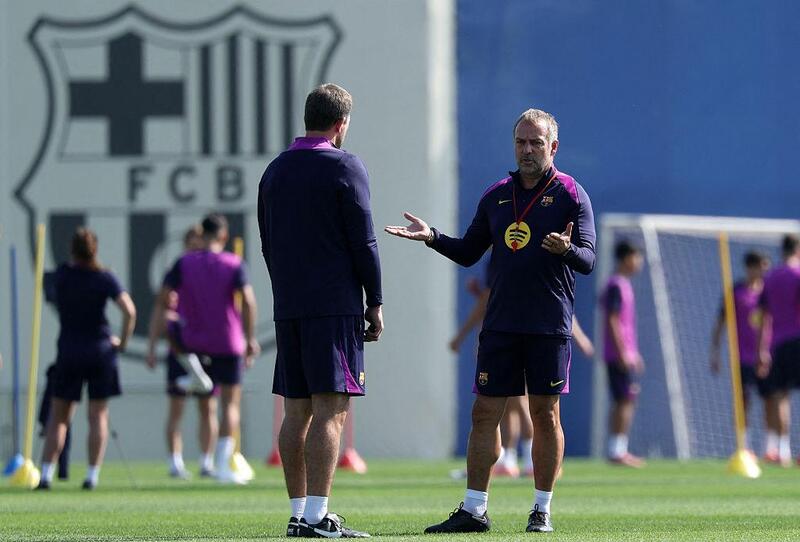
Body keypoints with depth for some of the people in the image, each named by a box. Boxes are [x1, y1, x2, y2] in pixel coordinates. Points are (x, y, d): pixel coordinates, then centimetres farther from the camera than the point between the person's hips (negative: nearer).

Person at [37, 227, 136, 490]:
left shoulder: (61, 275, -1)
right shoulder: (105, 278, -8)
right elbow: (129, 312, -16)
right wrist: (123, 341, -2)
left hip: (68, 351, 1)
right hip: (100, 350, -1)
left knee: (58, 416, 8)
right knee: (98, 416, 5)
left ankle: (46, 474, 1)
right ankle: (92, 475, 0)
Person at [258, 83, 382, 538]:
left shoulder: (275, 171, 13)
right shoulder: (344, 166, -6)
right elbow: (364, 241, -8)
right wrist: (375, 303, -1)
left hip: (288, 308, 6)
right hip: (335, 307, -6)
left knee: (297, 411, 8)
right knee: (331, 411, -8)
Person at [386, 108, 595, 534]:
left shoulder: (570, 194, -1)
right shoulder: (496, 196, 12)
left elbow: (588, 259, -8)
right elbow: (469, 253, 18)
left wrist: (567, 249, -29)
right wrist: (433, 238, 2)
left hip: (549, 325, -4)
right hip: (500, 323, 4)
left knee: (545, 415, 1)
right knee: (484, 412, 0)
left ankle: (542, 510, 10)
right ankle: (473, 510, 3)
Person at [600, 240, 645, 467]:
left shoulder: (623, 285, 17)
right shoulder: (616, 286, -13)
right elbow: (612, 321, -18)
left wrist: (634, 353, 25)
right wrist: (623, 353, -21)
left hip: (626, 355, 10)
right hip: (620, 355, -10)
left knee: (623, 402, 10)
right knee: (626, 401, -10)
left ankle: (618, 450, 12)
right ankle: (618, 451, -10)